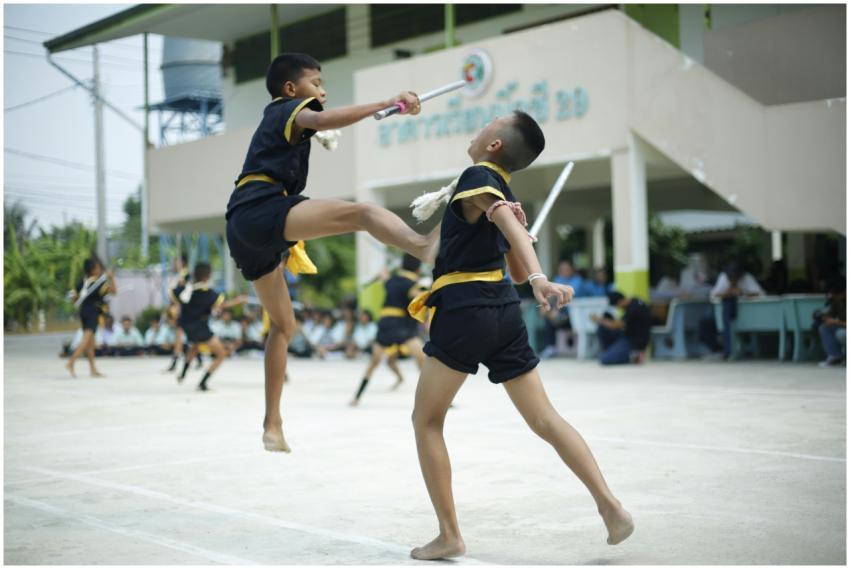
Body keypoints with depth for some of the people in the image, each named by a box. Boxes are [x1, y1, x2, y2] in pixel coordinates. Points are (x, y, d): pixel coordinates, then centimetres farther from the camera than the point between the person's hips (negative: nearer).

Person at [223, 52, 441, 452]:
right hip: (263, 211, -10)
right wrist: (387, 104, -24)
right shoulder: (290, 108, 6)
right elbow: (325, 120, -17)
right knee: (361, 213, -29)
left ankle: (272, 425, 19)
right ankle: (424, 245, -61)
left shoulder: (274, 121, 34)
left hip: (243, 228, 10)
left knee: (284, 324, 18)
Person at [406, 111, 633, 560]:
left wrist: (539, 279, -40)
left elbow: (509, 222, -26)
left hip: (463, 310, -8)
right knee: (544, 420, 8)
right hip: (505, 311, 8)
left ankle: (449, 535, 4)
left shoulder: (477, 177, -5)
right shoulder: (505, 194, 18)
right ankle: (610, 506, -2)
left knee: (426, 421, 6)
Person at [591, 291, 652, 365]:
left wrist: (600, 320, -8)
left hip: (635, 342, -10)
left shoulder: (634, 309, -24)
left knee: (604, 360, -20)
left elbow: (616, 325, -20)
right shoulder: (634, 302, 4)